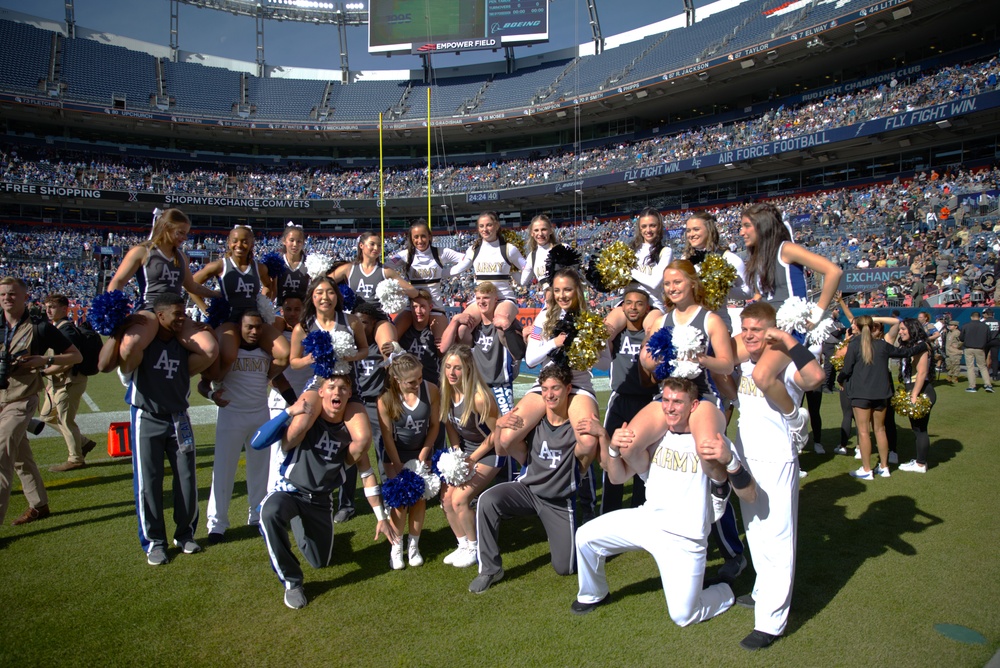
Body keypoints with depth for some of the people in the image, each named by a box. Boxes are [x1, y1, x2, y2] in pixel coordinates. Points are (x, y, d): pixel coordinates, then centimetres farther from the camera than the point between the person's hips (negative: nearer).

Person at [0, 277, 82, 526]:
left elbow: (76, 356, -5)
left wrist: (46, 361, -20)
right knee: (20, 458, 17)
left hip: (20, 402, -6)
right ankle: (39, 505, 31)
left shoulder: (39, 328, -8)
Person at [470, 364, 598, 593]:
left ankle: (563, 535, 35)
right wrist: (499, 426, -21)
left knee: (565, 568, 0)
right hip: (527, 489, 2)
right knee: (487, 501, -27)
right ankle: (490, 569, -9)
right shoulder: (533, 418, -8)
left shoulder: (578, 424, -15)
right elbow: (503, 450, -5)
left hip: (560, 502, -1)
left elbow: (586, 451, -33)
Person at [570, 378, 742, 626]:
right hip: (645, 520, 4)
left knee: (683, 616, -5)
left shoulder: (708, 439, -12)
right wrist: (612, 447, -24)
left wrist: (728, 458, -47)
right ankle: (593, 594, 25)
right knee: (585, 536, -3)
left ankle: (724, 593, 27)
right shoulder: (655, 435, 0)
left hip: (684, 539, -4)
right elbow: (618, 476, -2)